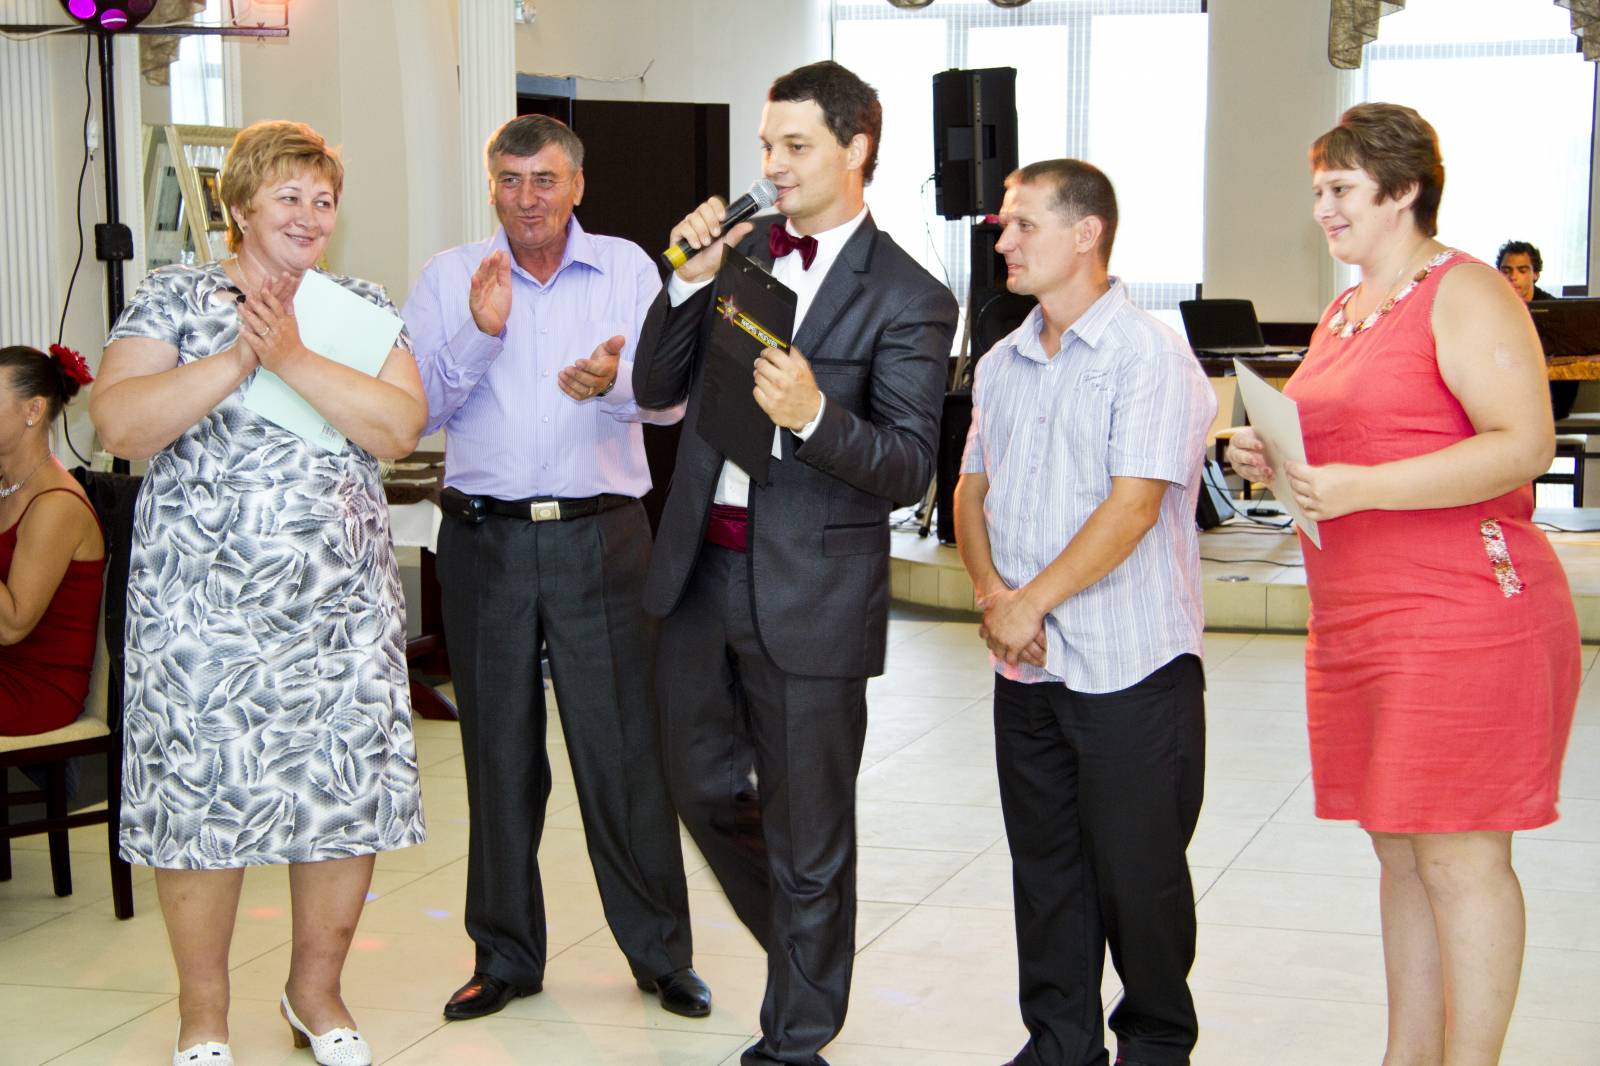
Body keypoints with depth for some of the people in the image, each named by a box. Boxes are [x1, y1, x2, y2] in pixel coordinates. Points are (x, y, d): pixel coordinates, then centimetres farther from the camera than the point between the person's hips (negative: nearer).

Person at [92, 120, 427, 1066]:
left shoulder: (363, 308, 9)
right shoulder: (173, 299, 2)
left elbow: (401, 426, -7)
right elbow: (120, 424, -12)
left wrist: (293, 358, -17)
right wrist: (240, 356, -18)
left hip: (343, 611, 3)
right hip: (201, 608, -2)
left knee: (349, 802, 5)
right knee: (199, 805, 2)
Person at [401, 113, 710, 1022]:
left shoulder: (627, 269, 4)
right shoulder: (449, 279, 6)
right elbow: (420, 408, -2)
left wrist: (615, 381, -27)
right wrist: (480, 334, -17)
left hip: (601, 537, -1)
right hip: (485, 538, 1)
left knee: (624, 749, -1)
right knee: (500, 752, 8)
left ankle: (661, 953, 13)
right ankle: (506, 955, 21)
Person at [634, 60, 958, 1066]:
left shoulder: (908, 298, -10)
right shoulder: (741, 250, 8)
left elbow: (908, 469, -14)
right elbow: (657, 389, 7)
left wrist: (815, 416, -31)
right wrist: (690, 282, -8)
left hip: (809, 588, -6)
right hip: (699, 569, 6)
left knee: (807, 831, 8)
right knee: (704, 789, 18)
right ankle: (804, 945, 43)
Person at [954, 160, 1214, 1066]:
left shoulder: (1150, 355, -11)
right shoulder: (1002, 365, 12)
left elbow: (1132, 507, -18)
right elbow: (973, 490, 15)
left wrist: (1030, 602, -15)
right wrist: (992, 592, -4)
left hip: (1130, 666, -6)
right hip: (1027, 667, 7)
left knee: (1137, 873, 3)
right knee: (1045, 866, 12)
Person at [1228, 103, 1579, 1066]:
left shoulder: (1465, 294, -8)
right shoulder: (1343, 314, 19)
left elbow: (1525, 444, -19)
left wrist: (1364, 487, -25)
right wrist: (1277, 464, 7)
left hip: (1464, 616, -9)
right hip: (1357, 623, 9)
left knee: (1459, 854, -4)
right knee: (1400, 850, 12)